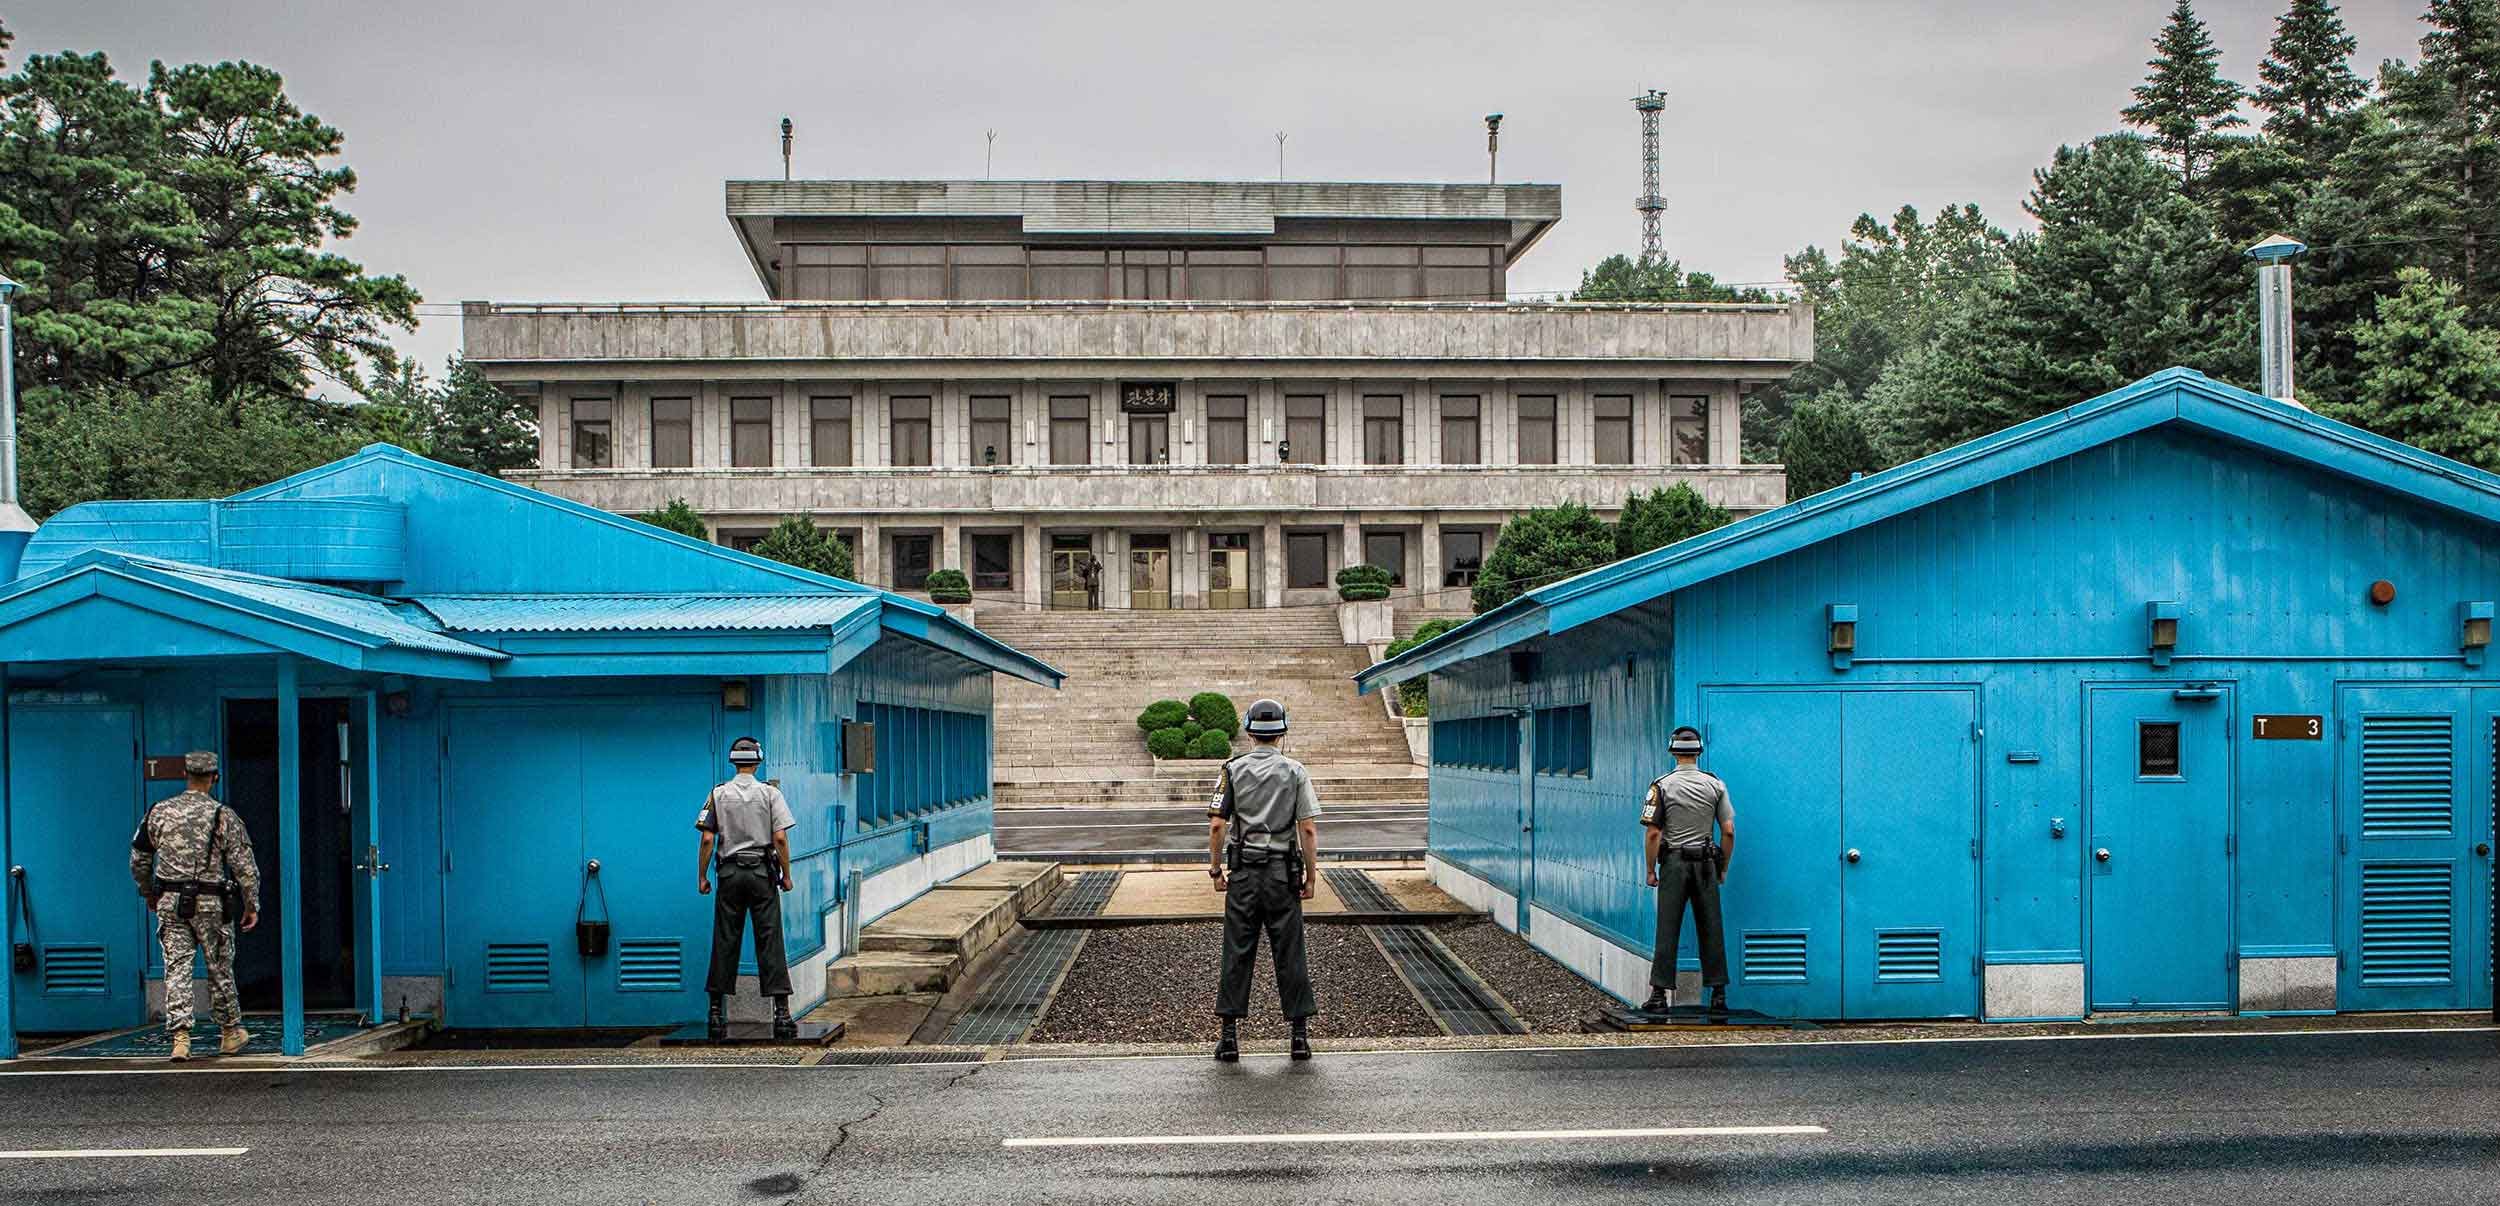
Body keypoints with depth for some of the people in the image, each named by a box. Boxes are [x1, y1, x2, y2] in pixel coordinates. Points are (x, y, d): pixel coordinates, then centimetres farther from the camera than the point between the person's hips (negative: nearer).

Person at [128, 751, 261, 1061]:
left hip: (169, 902, 2)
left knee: (176, 968, 2)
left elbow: (138, 859, 13)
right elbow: (244, 865, -9)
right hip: (211, 904, -2)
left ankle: (179, 1037, -8)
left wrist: (148, 892, 28)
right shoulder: (223, 816, -7)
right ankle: (231, 1034, 22)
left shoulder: (159, 812, 4)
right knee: (220, 969, 10)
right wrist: (252, 905, -1)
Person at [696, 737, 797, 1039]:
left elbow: (708, 839, -1)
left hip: (730, 873, 1)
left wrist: (702, 877, 6)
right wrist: (786, 875, 1)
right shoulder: (770, 793, -1)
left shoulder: (718, 794, 3)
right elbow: (780, 838, -7)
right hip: (762, 873, -1)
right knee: (769, 940, -2)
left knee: (724, 941, 6)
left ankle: (717, 1011, 8)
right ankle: (781, 1011, -7)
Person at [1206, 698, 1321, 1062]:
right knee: (1289, 953, 4)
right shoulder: (1295, 772, 1)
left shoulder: (1232, 770, 2)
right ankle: (1300, 1034, 6)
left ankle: (1230, 1035, 4)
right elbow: (1308, 830, -4)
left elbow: (1217, 826, -4)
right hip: (1283, 874, 0)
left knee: (1237, 953, 4)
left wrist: (1215, 869, 6)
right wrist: (1311, 876, 1)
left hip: (1243, 873, 0)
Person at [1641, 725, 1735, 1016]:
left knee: (1667, 930, 1)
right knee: (1711, 929, 6)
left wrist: (1651, 870, 1)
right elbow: (1728, 832, 0)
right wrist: (1723, 869, 10)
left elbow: (1653, 833, -8)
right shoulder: (1715, 784, 2)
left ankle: (1661, 994, 0)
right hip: (1706, 863, 2)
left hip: (1673, 863, -2)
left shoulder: (1662, 785, -4)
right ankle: (1718, 995, 6)